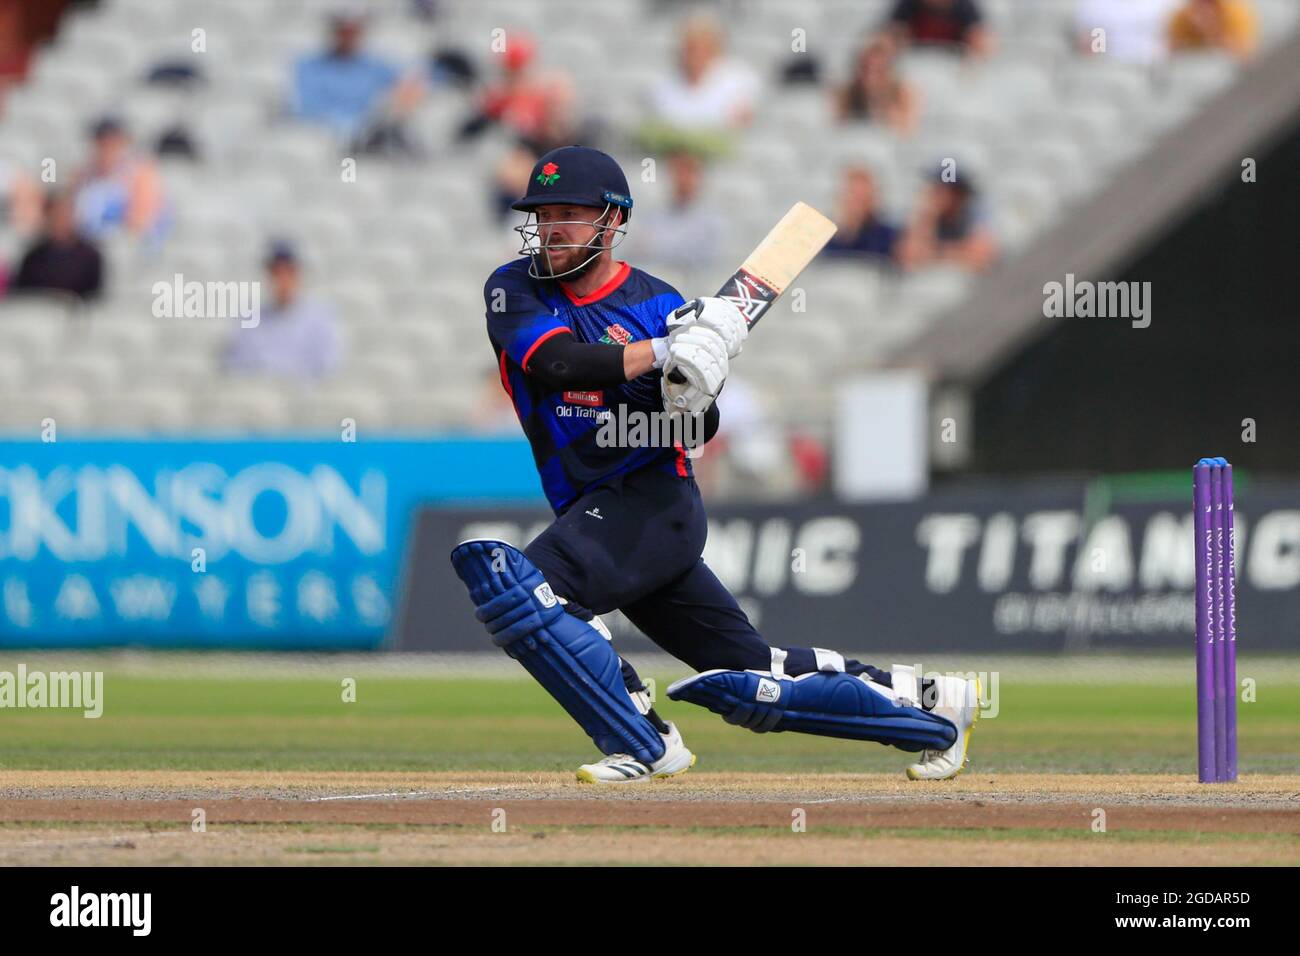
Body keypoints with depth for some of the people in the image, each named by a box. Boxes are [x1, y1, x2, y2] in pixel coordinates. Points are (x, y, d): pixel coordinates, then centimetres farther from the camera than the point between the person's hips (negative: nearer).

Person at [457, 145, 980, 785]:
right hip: (590, 510, 5)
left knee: (515, 587, -27)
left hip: (651, 499, -5)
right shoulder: (515, 289, 4)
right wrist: (663, 352, -21)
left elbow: (696, 433, 0)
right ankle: (930, 707, 24)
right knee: (752, 683, 9)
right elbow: (556, 361, -16)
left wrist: (692, 399, -22)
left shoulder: (660, 305, -2)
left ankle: (640, 744, -17)